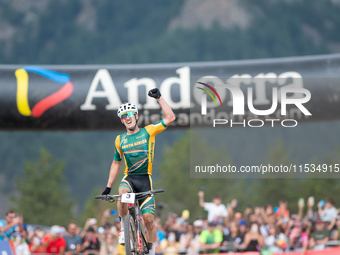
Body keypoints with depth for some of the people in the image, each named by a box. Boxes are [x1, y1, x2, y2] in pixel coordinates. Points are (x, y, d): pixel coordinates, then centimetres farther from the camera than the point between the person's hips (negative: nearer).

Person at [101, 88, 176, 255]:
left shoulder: (148, 132, 2)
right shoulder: (120, 140, 10)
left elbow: (170, 118, -6)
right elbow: (116, 163, 20)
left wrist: (159, 98, -11)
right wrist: (108, 186, 16)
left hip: (145, 178, -1)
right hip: (129, 178, 1)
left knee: (148, 218, -9)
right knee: (123, 194, -35)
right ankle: (124, 228, -15)